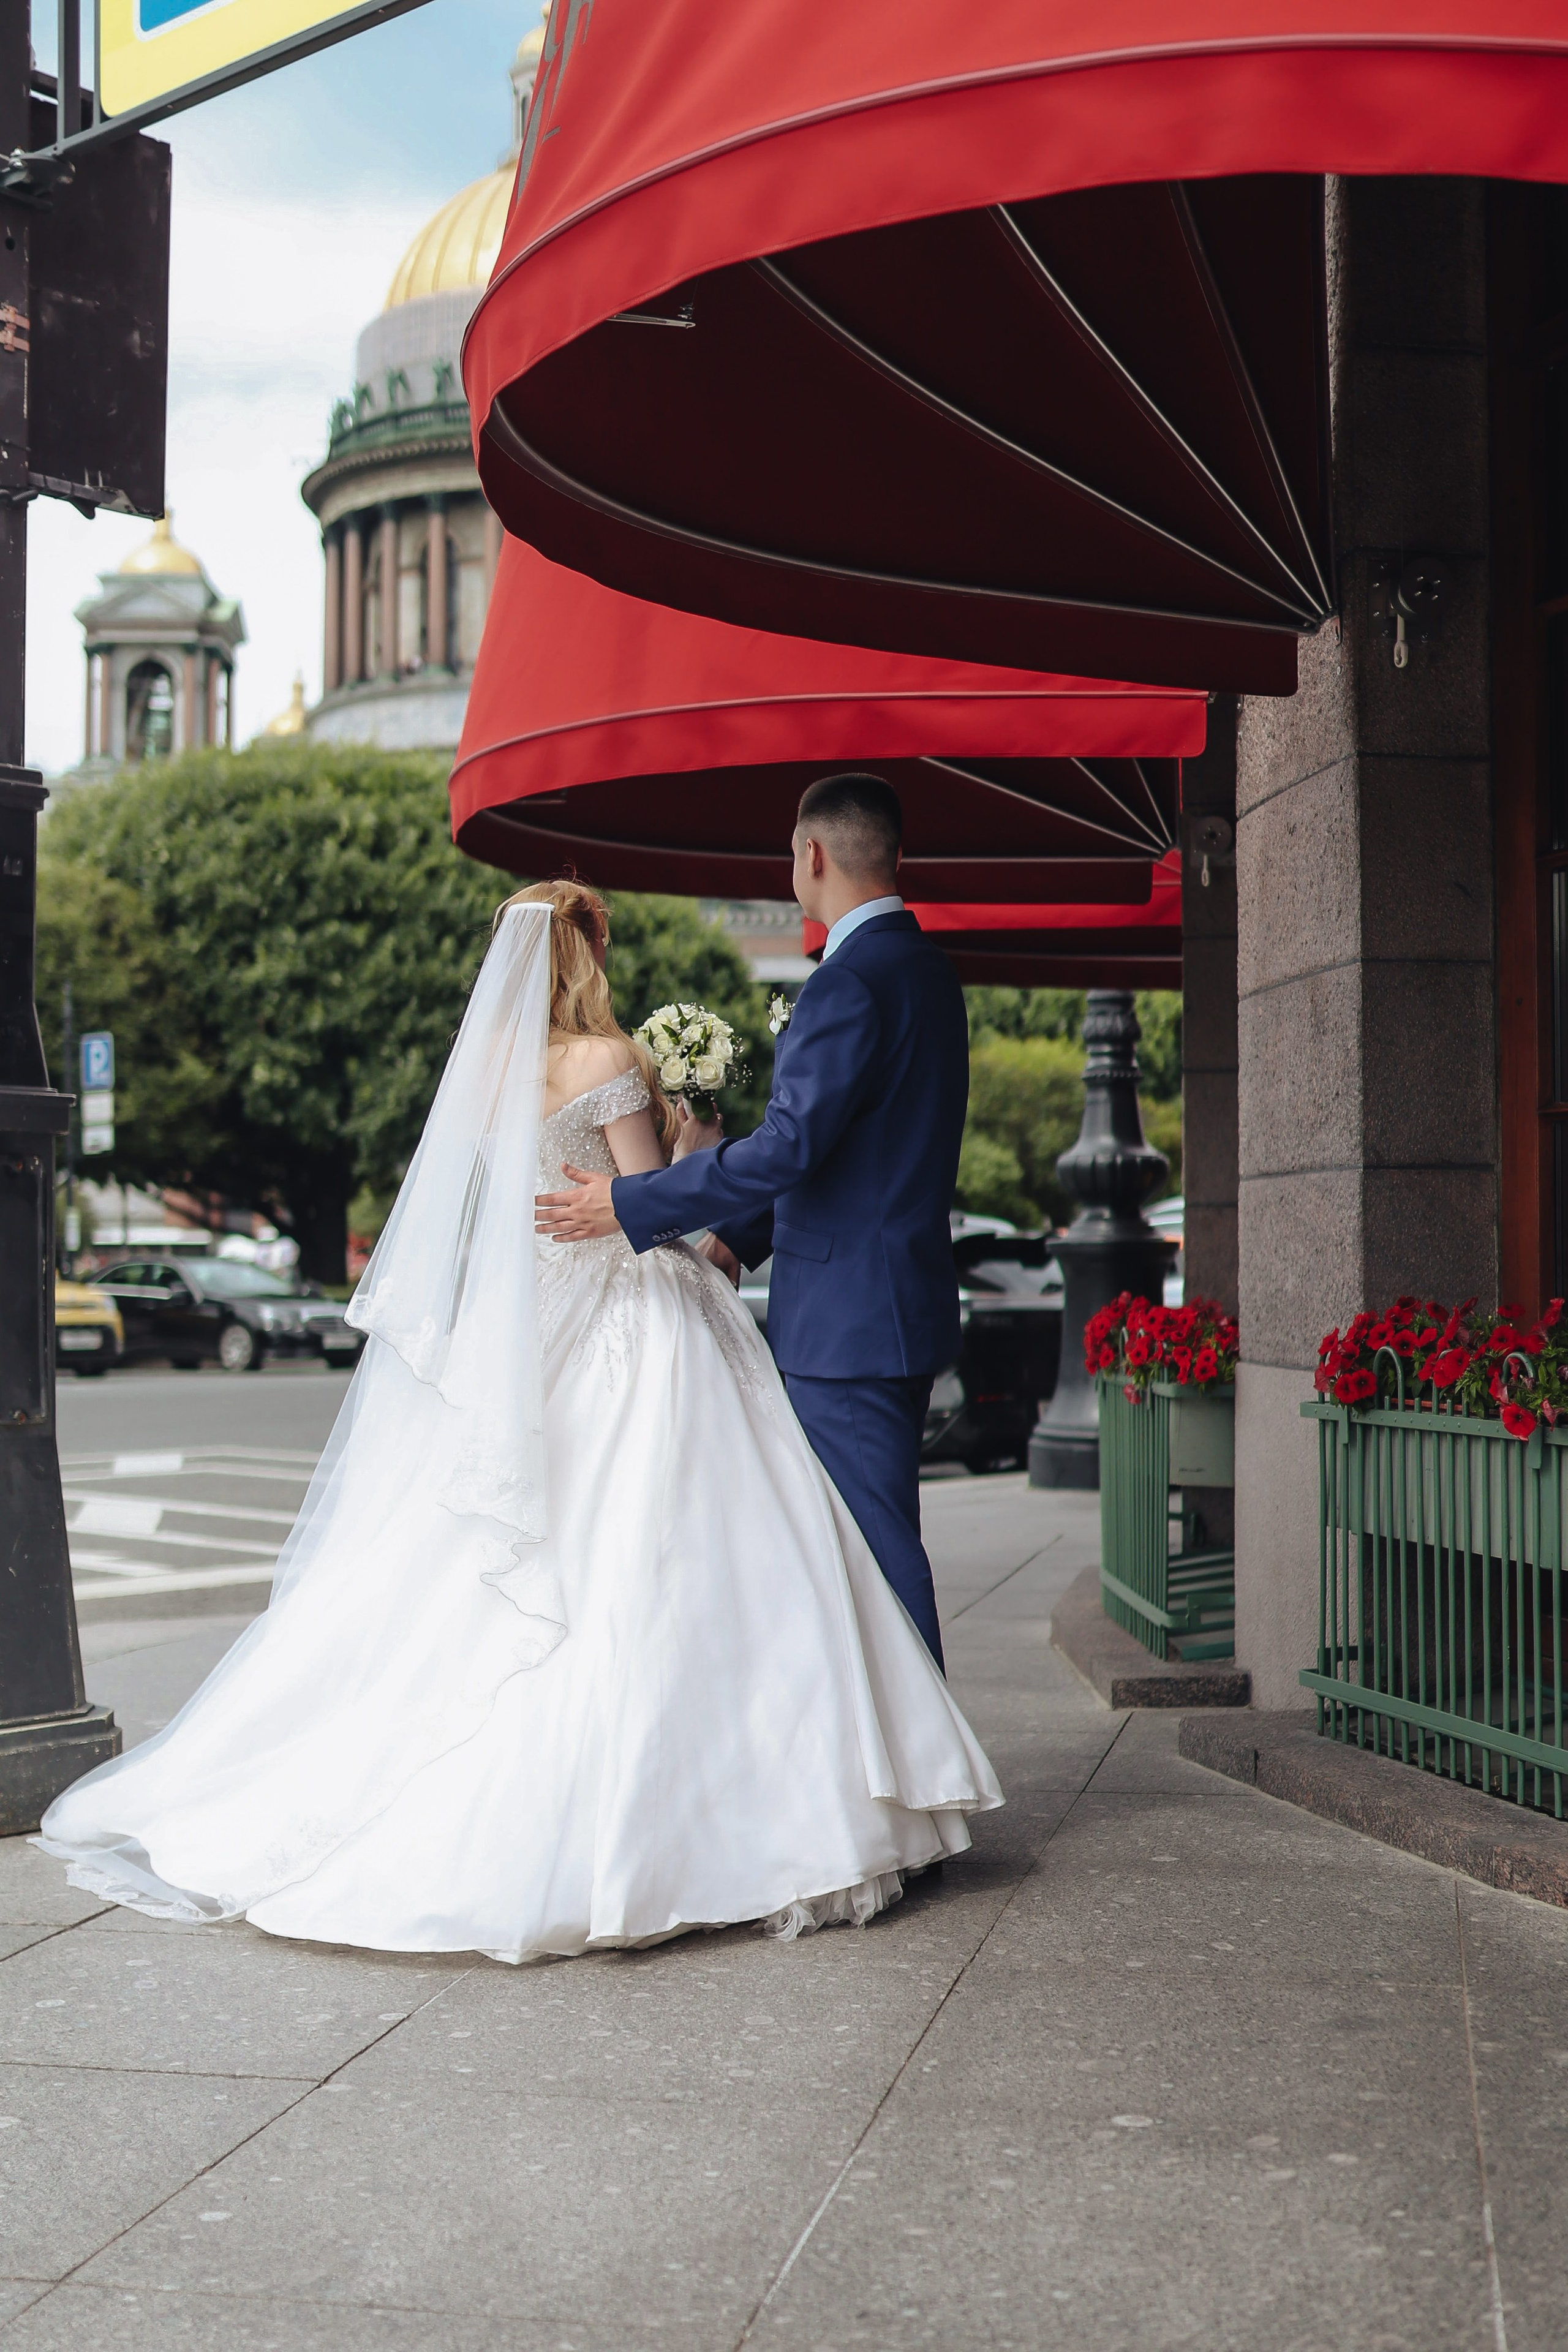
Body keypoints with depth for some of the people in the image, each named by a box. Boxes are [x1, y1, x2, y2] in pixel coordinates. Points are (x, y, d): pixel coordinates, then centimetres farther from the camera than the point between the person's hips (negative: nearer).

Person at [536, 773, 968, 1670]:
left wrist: (630, 1205, -17)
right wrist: (740, 1237, 18)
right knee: (878, 1536, 15)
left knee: (875, 1539, -5)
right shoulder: (925, 970, 14)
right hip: (902, 1302, 10)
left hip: (848, 1319, -10)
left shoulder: (852, 983, -18)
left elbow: (789, 1147, -24)